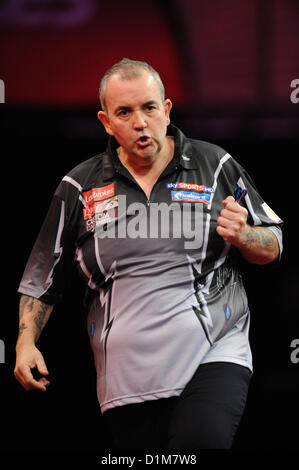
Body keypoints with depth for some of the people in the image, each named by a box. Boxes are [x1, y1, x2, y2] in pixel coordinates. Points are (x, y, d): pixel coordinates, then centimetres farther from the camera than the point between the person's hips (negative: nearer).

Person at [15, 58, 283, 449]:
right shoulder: (79, 188, 8)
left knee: (202, 438, -30)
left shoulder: (215, 165, 6)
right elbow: (43, 277, 16)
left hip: (212, 357, -2)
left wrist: (241, 236, -10)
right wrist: (26, 342, 3)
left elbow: (273, 247, 12)